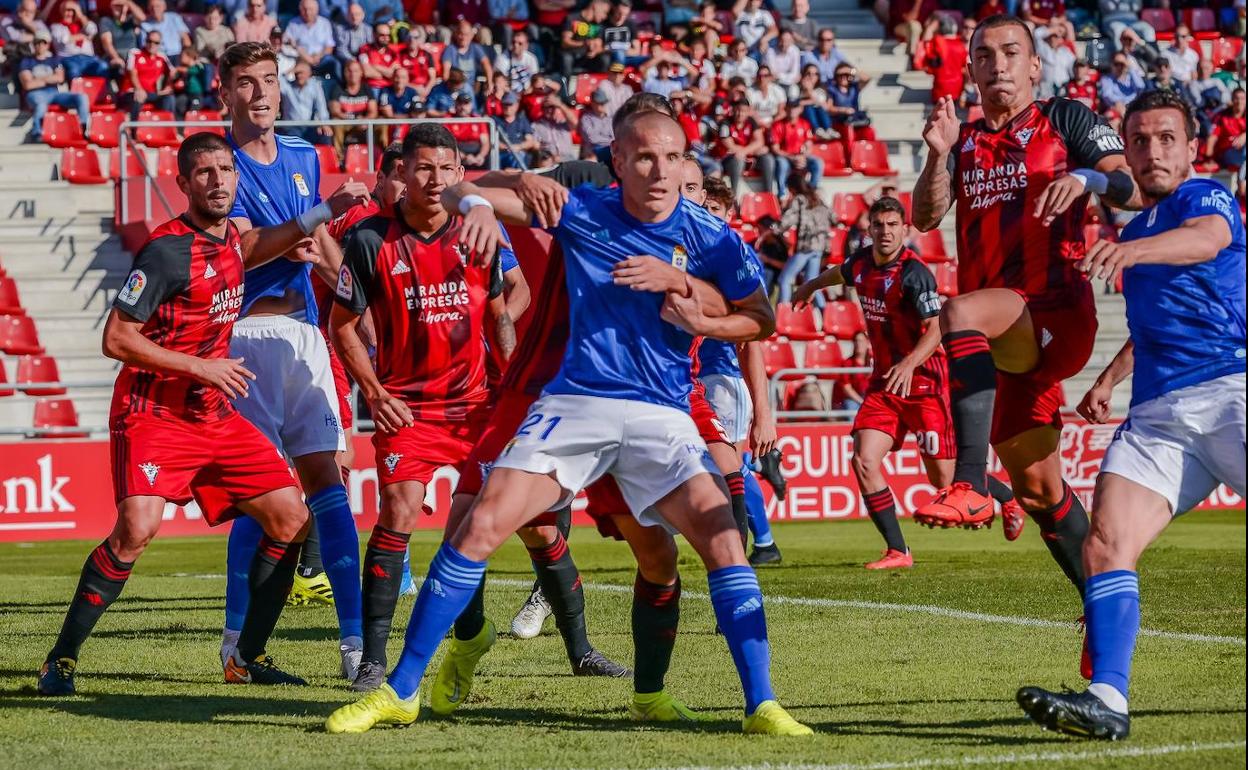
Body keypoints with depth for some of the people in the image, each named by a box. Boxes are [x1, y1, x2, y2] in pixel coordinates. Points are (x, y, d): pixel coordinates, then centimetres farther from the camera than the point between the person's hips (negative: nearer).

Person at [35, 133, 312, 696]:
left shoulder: (232, 238, 8)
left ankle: (248, 657, 14)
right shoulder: (167, 250, -16)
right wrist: (199, 367, -17)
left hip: (215, 415, 8)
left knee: (290, 518, 2)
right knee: (137, 528, -26)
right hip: (152, 413, -8)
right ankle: (62, 659, -12)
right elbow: (116, 339, -18)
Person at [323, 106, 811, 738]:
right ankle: (399, 692, -3)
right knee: (481, 526, -11)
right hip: (575, 401, 0)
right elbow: (458, 192, 0)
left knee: (722, 539, -17)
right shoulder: (580, 211, -1)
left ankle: (760, 706, -7)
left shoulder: (707, 236, -2)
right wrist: (476, 204, -25)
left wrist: (700, 322, -12)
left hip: (661, 415, 0)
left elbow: (762, 320, 7)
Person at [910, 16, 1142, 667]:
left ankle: (970, 485, -45)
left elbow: (1135, 192, -5)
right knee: (1037, 485, 11)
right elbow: (926, 217, 4)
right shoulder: (965, 141, 17)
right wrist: (939, 155, -13)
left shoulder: (1067, 121, 4)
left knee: (961, 313, -37)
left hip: (1058, 314, -6)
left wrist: (1087, 178, -26)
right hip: (1004, 338, 6)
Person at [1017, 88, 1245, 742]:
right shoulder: (1137, 230, 26)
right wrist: (1108, 380, 36)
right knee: (1104, 545, -14)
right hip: (1157, 413, 6)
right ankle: (1107, 699, -23)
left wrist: (1133, 248, -41)